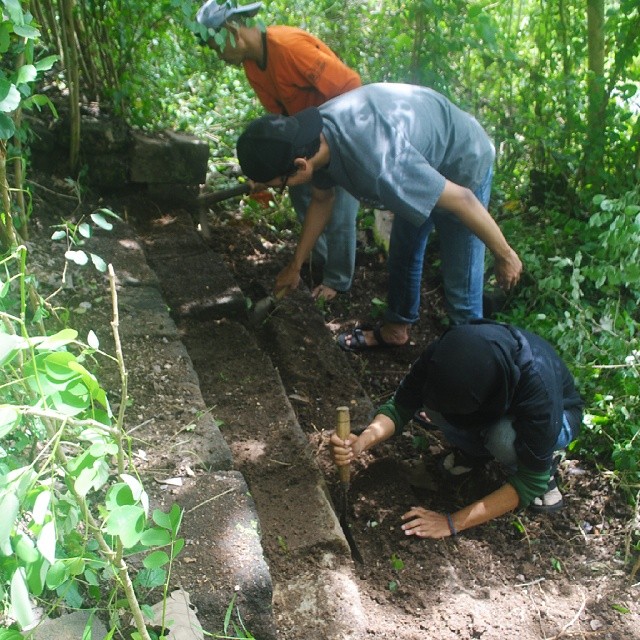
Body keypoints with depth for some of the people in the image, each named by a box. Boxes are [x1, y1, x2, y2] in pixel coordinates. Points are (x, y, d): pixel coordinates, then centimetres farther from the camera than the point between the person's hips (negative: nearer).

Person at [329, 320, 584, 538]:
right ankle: (481, 449, 2)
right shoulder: (444, 353, -32)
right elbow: (400, 406, -20)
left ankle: (544, 465, -5)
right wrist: (364, 439, -41)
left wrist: (453, 522, -32)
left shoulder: (537, 383, -41)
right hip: (489, 404, 4)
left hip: (557, 415, -4)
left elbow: (530, 483, -31)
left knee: (504, 436, -38)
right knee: (431, 405, -27)